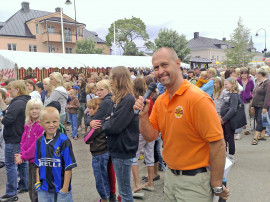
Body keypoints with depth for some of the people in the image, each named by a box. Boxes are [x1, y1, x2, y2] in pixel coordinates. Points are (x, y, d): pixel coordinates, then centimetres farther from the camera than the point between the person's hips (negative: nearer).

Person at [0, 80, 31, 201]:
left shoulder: (17, 103, -21)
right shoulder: (24, 101, 11)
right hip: (22, 136, 10)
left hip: (14, 139, -10)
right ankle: (24, 186, 32)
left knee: (10, 164, -2)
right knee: (22, 162, 19)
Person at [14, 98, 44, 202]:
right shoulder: (28, 125, 8)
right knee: (30, 188, 19)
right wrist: (21, 154, -5)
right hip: (30, 160, 8)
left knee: (36, 190, 1)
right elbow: (23, 140, 12)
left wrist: (24, 156, -15)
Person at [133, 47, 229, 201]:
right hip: (170, 176, 7)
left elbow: (218, 144, -20)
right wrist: (143, 114, -12)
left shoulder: (198, 99, -21)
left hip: (194, 182, -7)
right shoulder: (160, 101, 2)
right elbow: (150, 136, 5)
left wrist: (217, 186, -15)